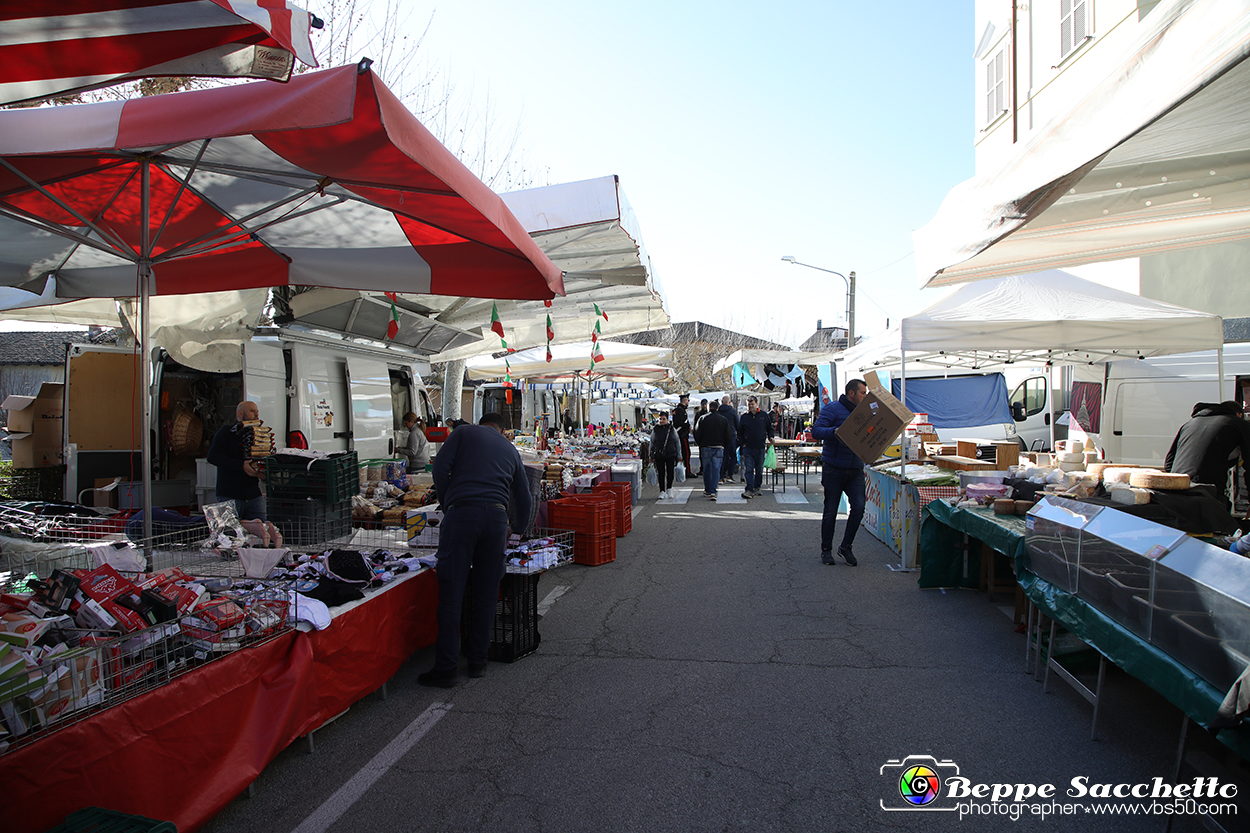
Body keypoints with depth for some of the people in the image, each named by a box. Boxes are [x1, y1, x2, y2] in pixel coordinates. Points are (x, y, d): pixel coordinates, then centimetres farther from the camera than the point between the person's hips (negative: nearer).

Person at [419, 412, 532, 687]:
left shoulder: (464, 432, 16)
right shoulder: (510, 449, 26)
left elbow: (440, 467, 1)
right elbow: (523, 497, 30)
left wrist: (447, 506, 12)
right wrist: (516, 531, 45)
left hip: (461, 513, -3)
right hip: (497, 516, 3)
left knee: (451, 594, 0)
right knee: (486, 594, 13)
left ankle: (447, 668, 2)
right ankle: (478, 662, 20)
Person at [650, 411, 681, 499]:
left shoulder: (672, 429, 3)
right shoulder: (655, 430, 4)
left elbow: (677, 442, 9)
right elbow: (652, 444, 10)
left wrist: (679, 455, 7)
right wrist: (651, 456, 9)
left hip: (670, 455, 0)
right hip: (659, 456, 0)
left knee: (670, 472, 2)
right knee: (661, 473, 1)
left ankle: (669, 489, 21)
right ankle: (662, 491, 10)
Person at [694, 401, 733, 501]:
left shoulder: (703, 419, -3)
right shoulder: (723, 419, 0)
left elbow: (697, 435, -1)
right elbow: (729, 437, 1)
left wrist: (700, 445, 16)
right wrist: (724, 446, 17)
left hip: (706, 447, 0)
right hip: (719, 448, 0)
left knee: (706, 469, 13)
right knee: (716, 469, -1)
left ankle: (707, 491, 21)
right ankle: (712, 492, -11)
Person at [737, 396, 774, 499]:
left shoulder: (764, 415, 6)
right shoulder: (744, 417, 6)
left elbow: (770, 428, 16)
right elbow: (739, 432, 11)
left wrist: (770, 437, -1)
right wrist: (742, 443, 1)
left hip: (760, 448, 1)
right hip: (748, 448, -1)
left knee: (759, 470, 10)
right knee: (749, 470, -9)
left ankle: (757, 488, 24)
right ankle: (749, 490, -12)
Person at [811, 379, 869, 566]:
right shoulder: (832, 409, -7)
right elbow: (816, 431, -16)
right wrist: (836, 431, -32)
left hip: (855, 470, 5)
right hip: (834, 468, -5)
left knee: (859, 507, -6)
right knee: (830, 511, 4)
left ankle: (845, 547, 12)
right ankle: (826, 549, 19)